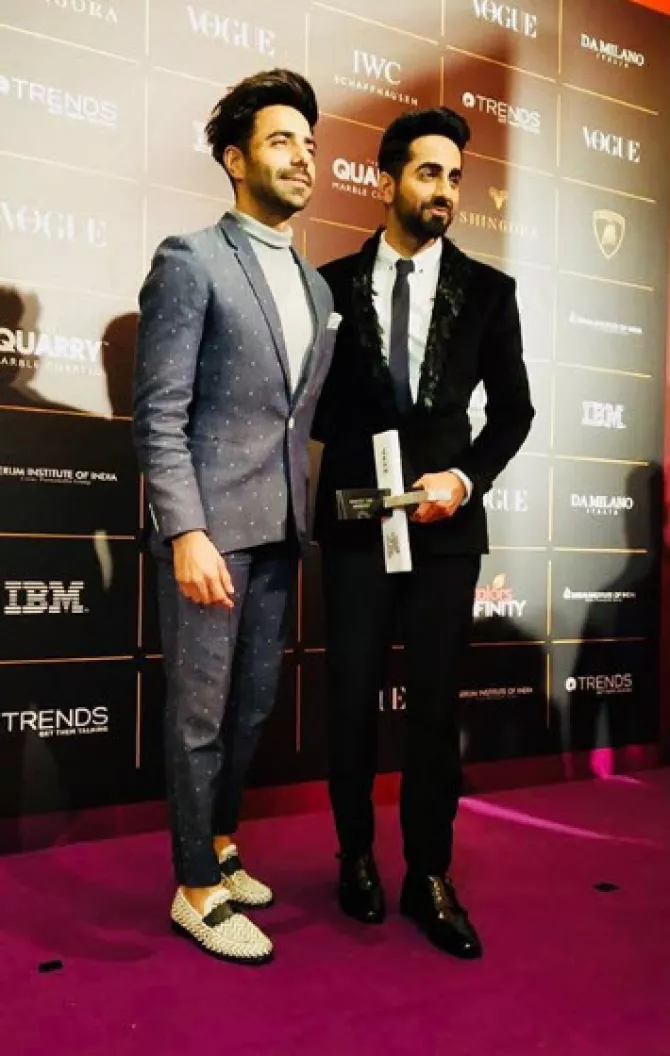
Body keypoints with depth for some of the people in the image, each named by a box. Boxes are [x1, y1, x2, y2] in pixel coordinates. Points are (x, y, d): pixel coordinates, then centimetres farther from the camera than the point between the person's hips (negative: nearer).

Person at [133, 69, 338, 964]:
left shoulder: (315, 285, 15)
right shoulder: (190, 260, -5)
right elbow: (159, 414, -11)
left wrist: (302, 524, 9)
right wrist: (186, 533, -19)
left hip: (278, 529, 7)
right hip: (210, 525, -6)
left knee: (253, 706, 15)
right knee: (200, 712, 4)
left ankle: (220, 847, 35)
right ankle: (197, 889, 20)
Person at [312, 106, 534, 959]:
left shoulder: (488, 291, 5)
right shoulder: (333, 284, 3)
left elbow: (513, 408, 6)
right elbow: (313, 402, 7)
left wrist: (466, 477, -8)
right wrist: (356, 447, -11)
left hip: (446, 520, 1)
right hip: (355, 518, 0)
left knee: (436, 703, 6)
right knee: (351, 698, 8)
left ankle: (429, 877, 22)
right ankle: (356, 857, 29)